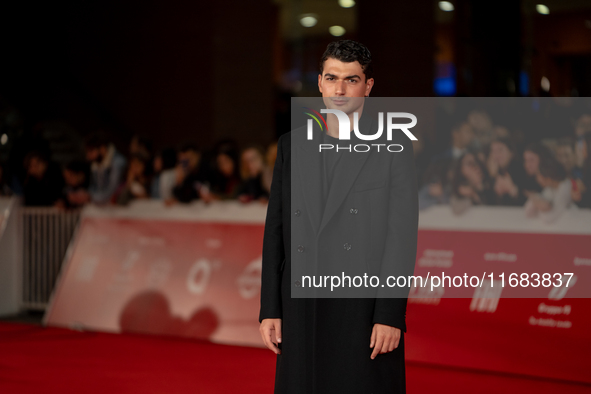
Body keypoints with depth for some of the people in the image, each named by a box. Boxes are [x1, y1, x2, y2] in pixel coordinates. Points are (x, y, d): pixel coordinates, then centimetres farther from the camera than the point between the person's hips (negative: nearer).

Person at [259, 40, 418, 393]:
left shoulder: (393, 146, 0)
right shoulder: (292, 145, 12)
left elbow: (403, 235, -5)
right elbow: (276, 230, 11)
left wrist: (390, 316, -12)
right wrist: (270, 310, 5)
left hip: (366, 312, -3)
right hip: (301, 314, 4)